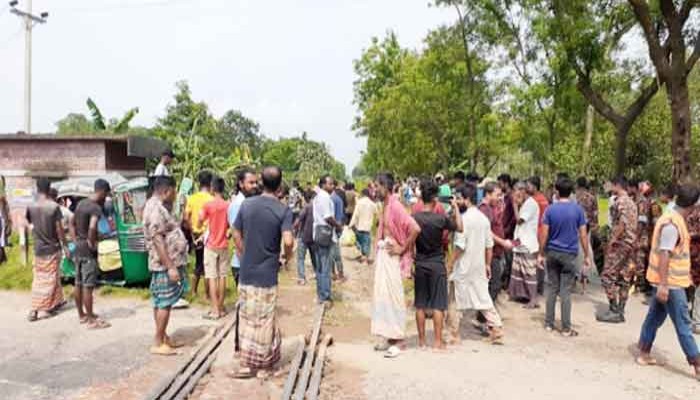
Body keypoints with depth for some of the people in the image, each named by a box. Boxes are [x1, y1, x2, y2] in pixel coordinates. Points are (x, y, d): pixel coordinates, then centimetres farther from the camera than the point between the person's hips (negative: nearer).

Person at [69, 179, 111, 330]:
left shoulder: (81, 203, 10)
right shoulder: (96, 208, -19)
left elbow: (72, 223, 20)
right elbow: (92, 227, -34)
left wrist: (76, 241, 16)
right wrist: (92, 243, -18)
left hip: (78, 248, 9)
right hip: (88, 250, -9)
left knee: (78, 284, 16)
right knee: (87, 286, -3)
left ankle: (82, 315, 28)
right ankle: (91, 320, 5)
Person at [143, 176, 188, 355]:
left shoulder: (159, 206, 14)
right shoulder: (155, 209, -18)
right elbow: (157, 240, -24)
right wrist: (170, 266, -25)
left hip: (169, 263, 10)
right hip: (166, 265, -10)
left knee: (161, 302, 15)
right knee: (164, 303, -4)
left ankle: (164, 338, 24)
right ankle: (158, 343, 4)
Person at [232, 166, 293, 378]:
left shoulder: (246, 204, 0)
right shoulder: (283, 210, -12)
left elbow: (236, 234, 7)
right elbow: (288, 241, -23)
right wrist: (287, 256, -3)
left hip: (246, 272, 4)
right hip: (267, 274, -3)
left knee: (247, 318, 14)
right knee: (264, 320, 10)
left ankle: (247, 363, 22)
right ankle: (262, 363, 23)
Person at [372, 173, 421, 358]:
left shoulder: (395, 206, -18)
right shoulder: (385, 205, 9)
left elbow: (415, 229, -27)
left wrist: (403, 248, -18)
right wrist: (378, 250, 13)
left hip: (392, 256, -9)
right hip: (383, 254, 9)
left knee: (394, 296, -2)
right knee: (383, 295, 13)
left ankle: (399, 340, 8)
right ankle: (389, 336, 23)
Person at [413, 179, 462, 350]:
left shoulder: (414, 218, -6)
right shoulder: (441, 218, -12)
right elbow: (460, 228, 3)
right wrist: (455, 208, 10)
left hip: (420, 264, 2)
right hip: (437, 264, -2)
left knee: (420, 304, 10)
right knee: (437, 305, 5)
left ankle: (421, 340, 18)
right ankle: (438, 341, 9)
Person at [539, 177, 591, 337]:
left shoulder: (550, 209, -4)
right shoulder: (578, 209, -5)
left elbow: (544, 234, -4)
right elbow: (583, 235, -4)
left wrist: (541, 254, 5)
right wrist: (587, 255, 5)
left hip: (552, 252, 1)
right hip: (570, 254, -1)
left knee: (552, 288, 11)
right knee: (565, 291, 2)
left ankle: (549, 323, 17)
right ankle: (566, 328, 8)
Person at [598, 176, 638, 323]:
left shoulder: (620, 201, -13)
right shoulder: (631, 202, 17)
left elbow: (623, 222, -24)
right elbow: (633, 225, 18)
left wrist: (613, 239, -17)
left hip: (620, 244, -10)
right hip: (630, 243, 10)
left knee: (608, 277, -5)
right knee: (624, 279, 10)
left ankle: (614, 311, -4)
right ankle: (620, 311, 14)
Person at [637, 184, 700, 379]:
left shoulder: (672, 218, 10)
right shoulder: (673, 224, -21)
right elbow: (664, 255, -25)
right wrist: (663, 285, -26)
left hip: (665, 281, 10)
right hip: (671, 282, -10)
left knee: (655, 317, 14)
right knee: (683, 324, -1)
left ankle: (644, 354, 23)